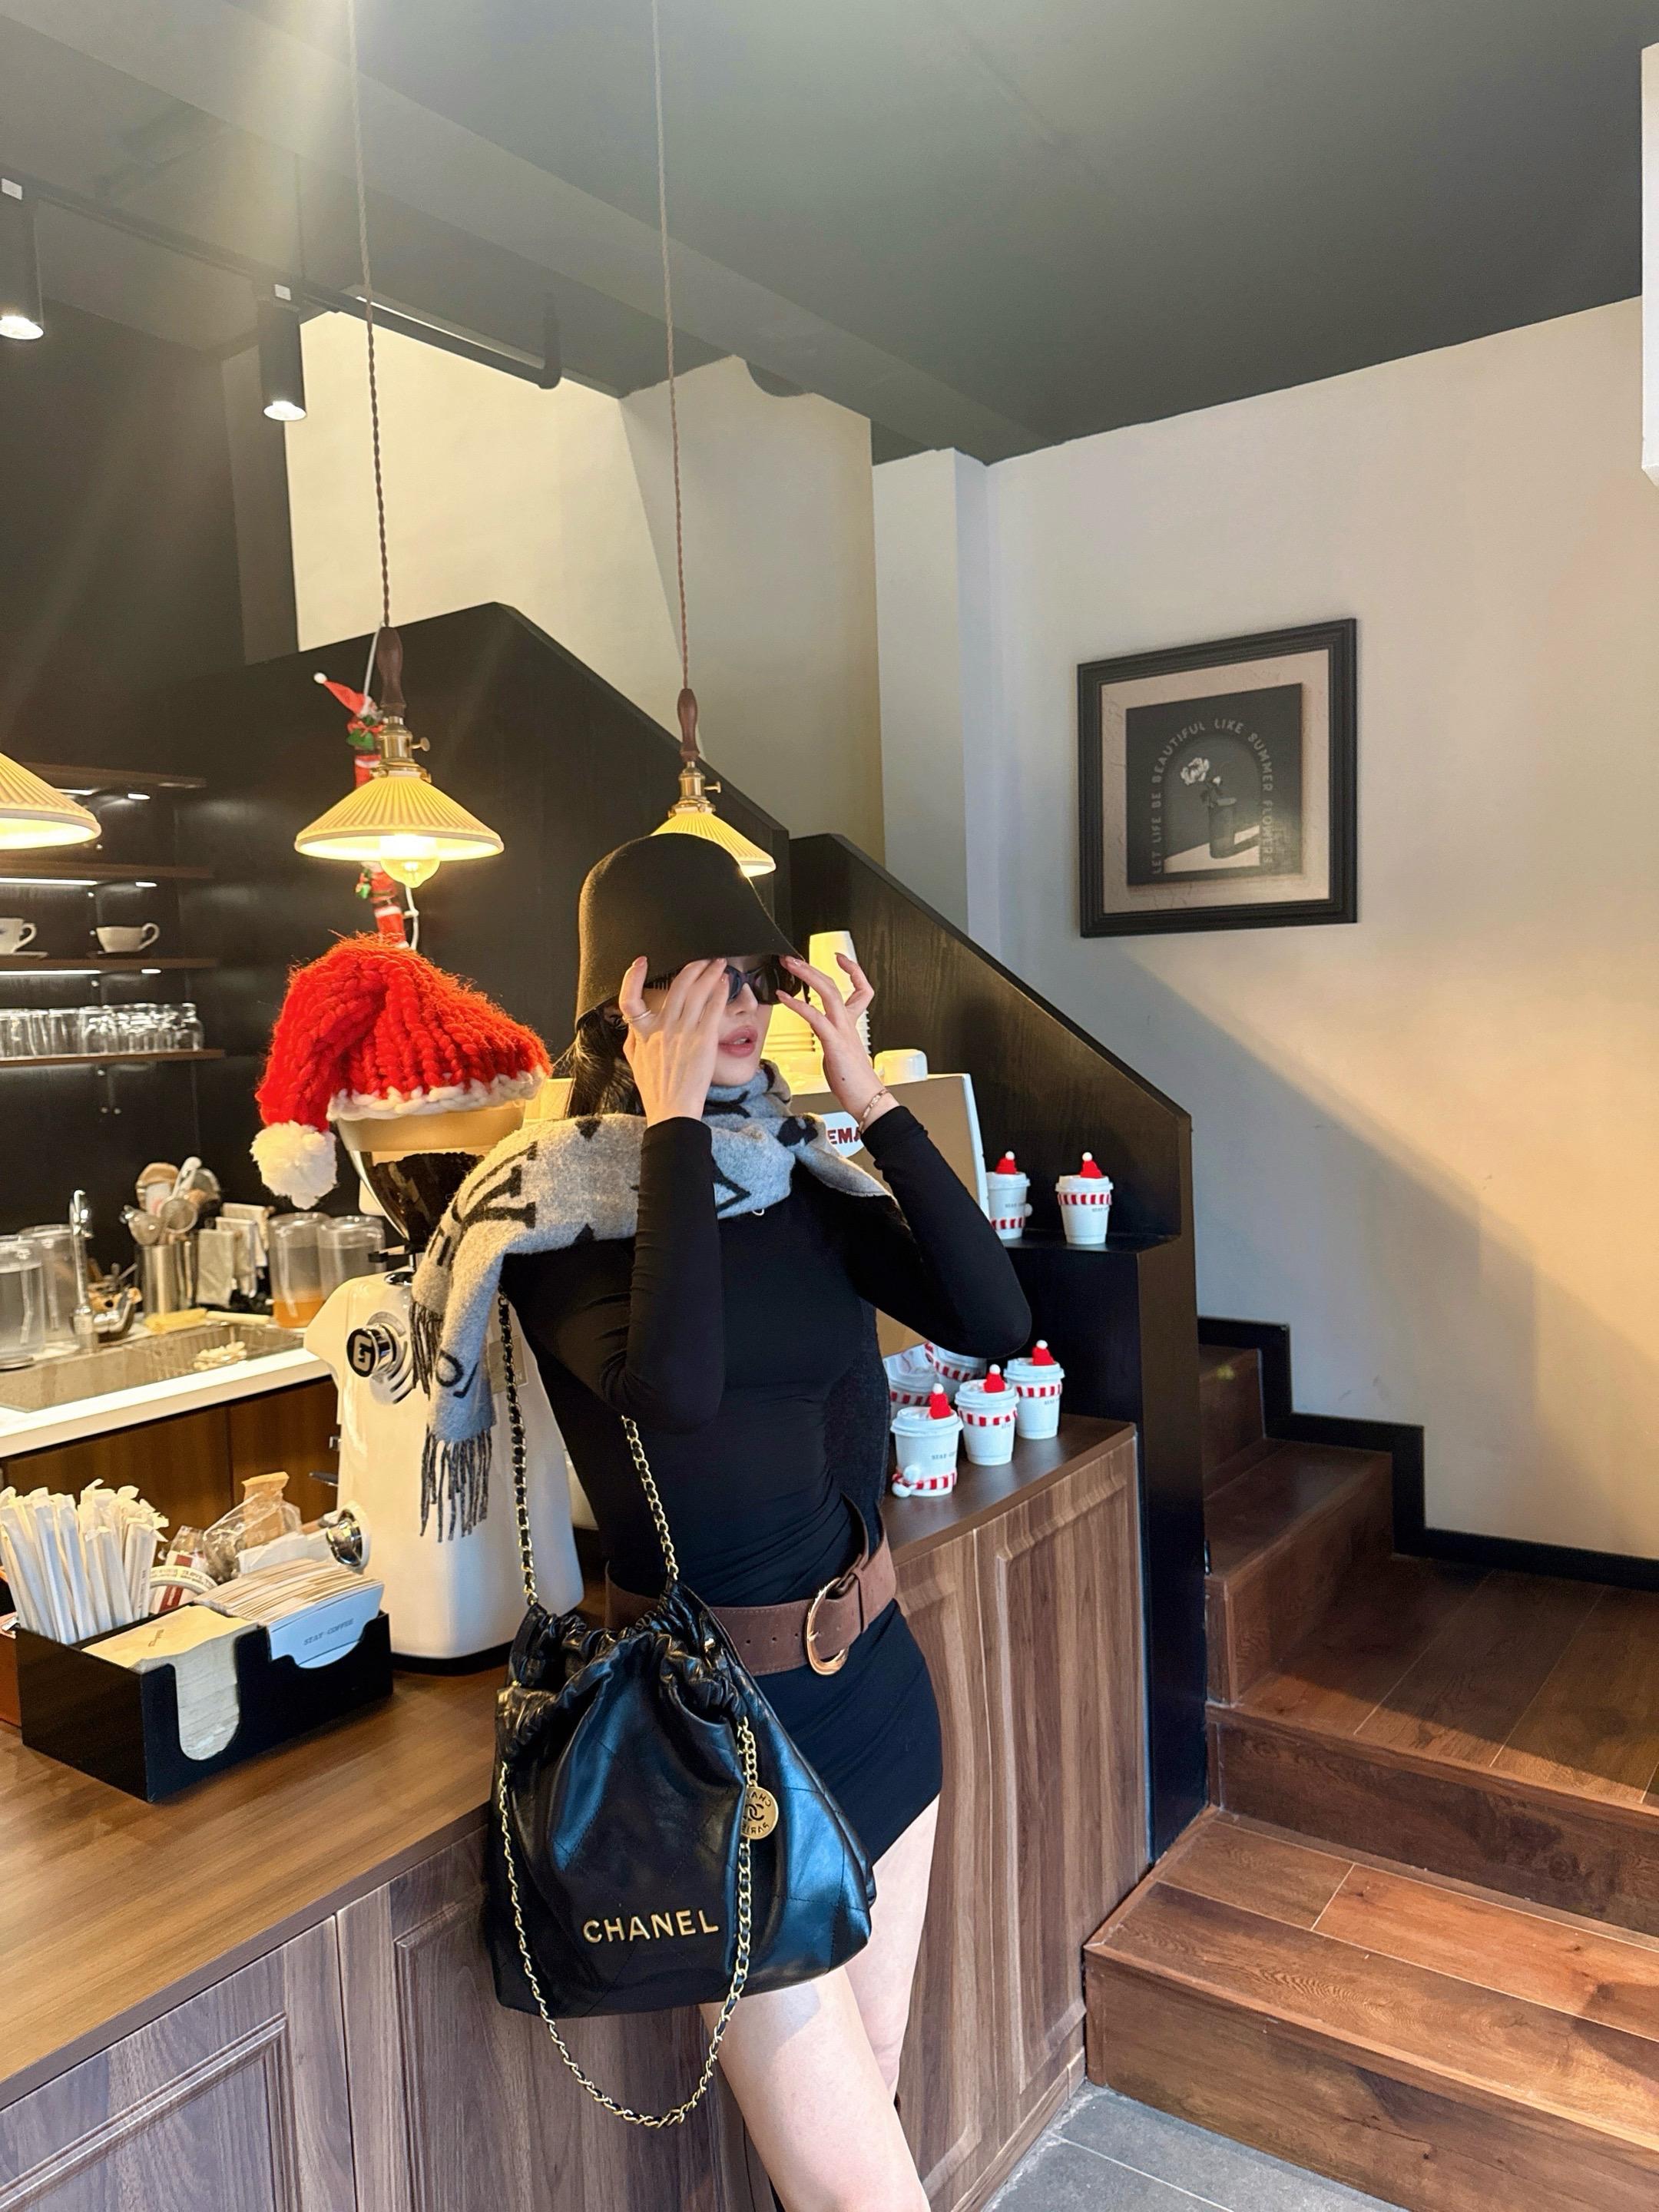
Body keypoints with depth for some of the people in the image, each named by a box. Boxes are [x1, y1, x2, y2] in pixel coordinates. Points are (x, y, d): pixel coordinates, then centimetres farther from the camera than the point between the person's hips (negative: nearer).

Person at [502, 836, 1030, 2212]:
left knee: (870, 2086, 22)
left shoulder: (801, 1185, 1)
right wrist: (675, 1121, -25)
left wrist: (872, 1100, -12)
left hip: (871, 1671, 5)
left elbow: (997, 1323, -10)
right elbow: (670, 1386, -33)